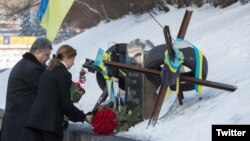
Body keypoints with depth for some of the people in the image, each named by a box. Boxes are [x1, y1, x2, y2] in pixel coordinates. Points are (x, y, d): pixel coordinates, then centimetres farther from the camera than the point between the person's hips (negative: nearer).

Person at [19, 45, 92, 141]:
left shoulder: (47, 71, 19)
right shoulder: (64, 74, -6)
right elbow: (66, 103, -9)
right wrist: (84, 117, 1)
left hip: (35, 118, 7)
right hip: (50, 121, -7)